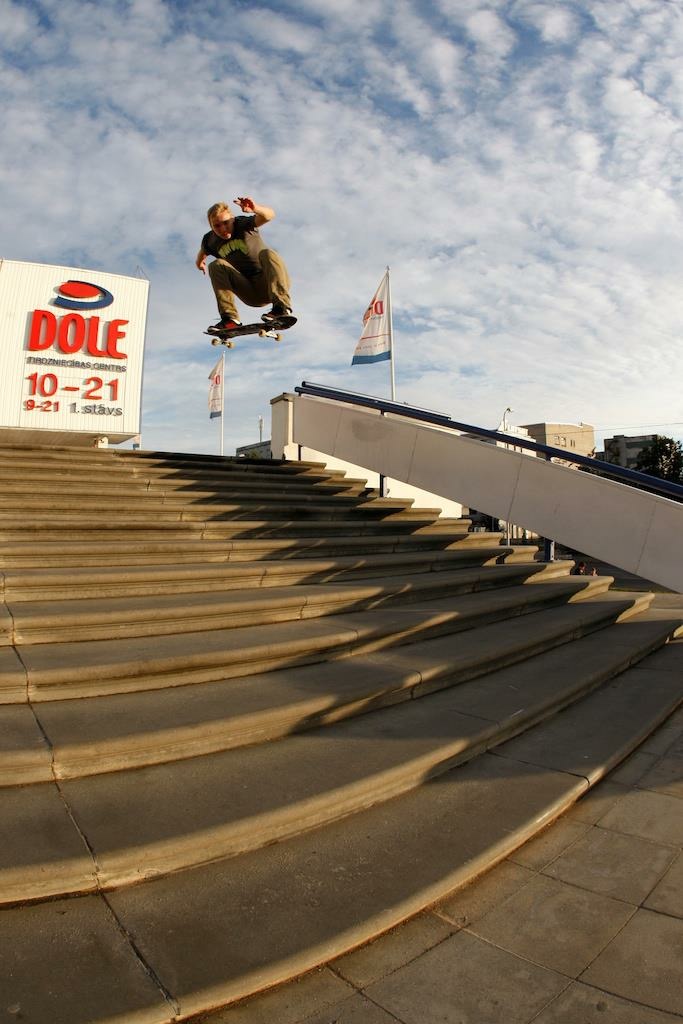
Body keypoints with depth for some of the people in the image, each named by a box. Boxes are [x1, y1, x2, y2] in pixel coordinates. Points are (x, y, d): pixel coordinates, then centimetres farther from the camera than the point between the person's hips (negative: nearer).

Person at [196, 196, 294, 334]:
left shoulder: (244, 224, -5)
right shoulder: (210, 240, 7)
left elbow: (269, 215, -25)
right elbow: (203, 250, 34)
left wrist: (255, 209, -46)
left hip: (268, 285, -3)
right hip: (250, 295, 4)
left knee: (267, 253, -31)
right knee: (215, 265, -13)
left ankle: (282, 307, -39)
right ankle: (230, 318, -24)